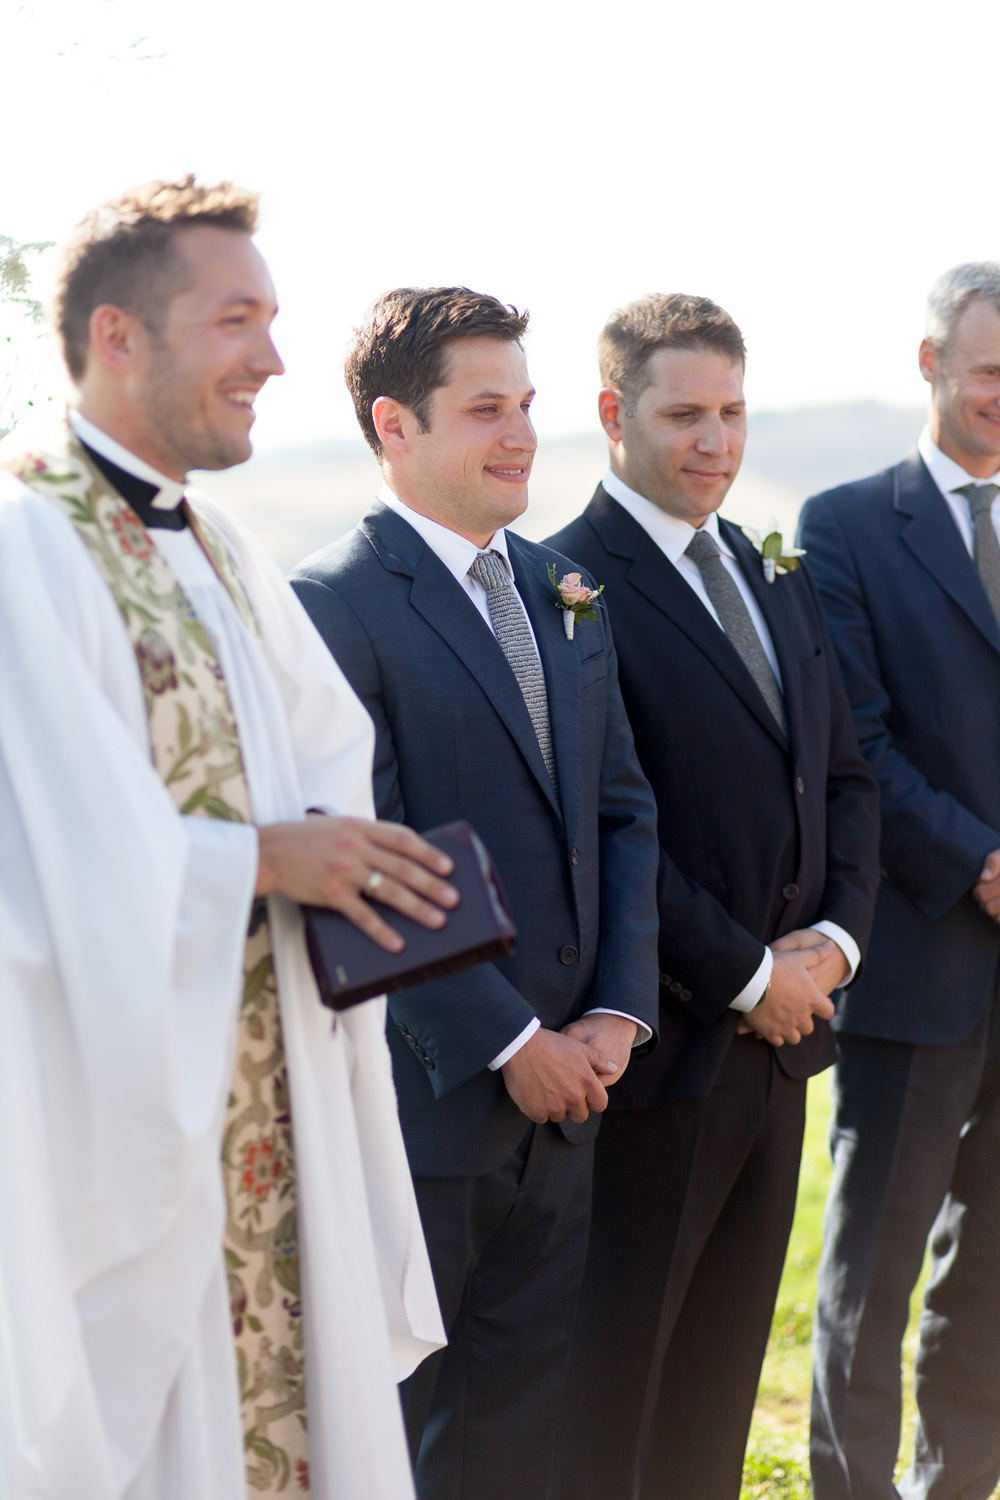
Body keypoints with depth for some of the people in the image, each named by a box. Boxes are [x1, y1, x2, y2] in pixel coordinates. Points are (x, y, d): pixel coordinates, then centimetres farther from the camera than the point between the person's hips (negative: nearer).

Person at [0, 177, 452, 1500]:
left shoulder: (213, 548, 11)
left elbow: (328, 751, 10)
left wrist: (336, 848, -11)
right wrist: (268, 858, -14)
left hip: (267, 1085, 8)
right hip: (115, 1092, -8)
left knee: (290, 1389, 13)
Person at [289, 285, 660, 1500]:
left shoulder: (560, 589, 12)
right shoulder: (334, 604, -12)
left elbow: (622, 811, 12)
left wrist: (618, 1006, -1)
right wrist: (508, 1043, -16)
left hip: (561, 1087, 7)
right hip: (422, 1096, -7)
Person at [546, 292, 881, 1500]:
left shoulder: (776, 583, 13)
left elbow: (842, 776, 15)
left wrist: (836, 936, -1)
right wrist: (746, 977, -14)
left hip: (779, 1035, 7)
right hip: (663, 1040, -7)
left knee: (723, 1358, 17)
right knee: (614, 1363, 5)